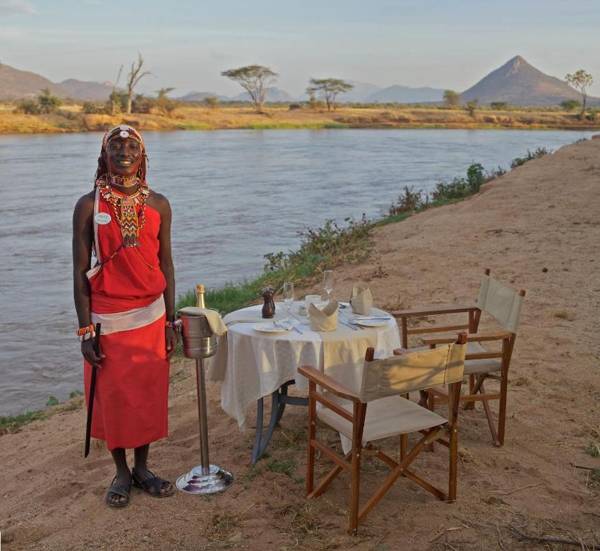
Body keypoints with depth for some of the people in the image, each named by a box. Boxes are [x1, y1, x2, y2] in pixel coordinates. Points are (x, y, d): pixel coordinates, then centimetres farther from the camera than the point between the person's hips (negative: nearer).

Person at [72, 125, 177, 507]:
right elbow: (80, 271, -6)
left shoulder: (158, 204, 1)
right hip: (107, 319, -2)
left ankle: (142, 467, 31)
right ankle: (121, 472, 29)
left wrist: (171, 321, 3)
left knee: (149, 394, 11)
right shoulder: (89, 205, -6)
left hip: (151, 316, 2)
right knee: (112, 397, 9)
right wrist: (85, 330, -8)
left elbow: (166, 264, 5)